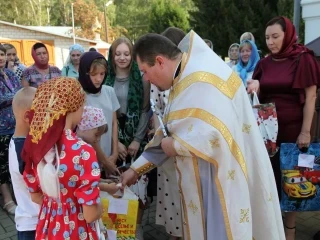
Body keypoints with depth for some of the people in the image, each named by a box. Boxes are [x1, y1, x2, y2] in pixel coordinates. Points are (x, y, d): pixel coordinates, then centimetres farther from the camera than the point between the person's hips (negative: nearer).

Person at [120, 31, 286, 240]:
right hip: (203, 180, 9)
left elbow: (217, 136, -33)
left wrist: (174, 145, -16)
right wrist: (136, 168, 11)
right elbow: (169, 133, 11)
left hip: (222, 181, -9)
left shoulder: (202, 80, -24)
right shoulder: (184, 77, 8)